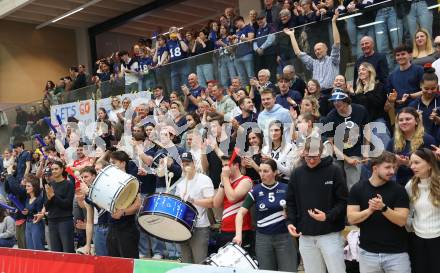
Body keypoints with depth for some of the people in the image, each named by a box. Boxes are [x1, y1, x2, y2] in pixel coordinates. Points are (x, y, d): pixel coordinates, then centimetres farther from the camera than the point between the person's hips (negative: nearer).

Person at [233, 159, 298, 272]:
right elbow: (241, 213, -6)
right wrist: (238, 234, -18)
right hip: (263, 238, 0)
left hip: (285, 236, 0)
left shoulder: (286, 189, -1)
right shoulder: (255, 191, -2)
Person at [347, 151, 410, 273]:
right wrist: (369, 210, -22)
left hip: (396, 253, -1)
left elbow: (402, 220, -11)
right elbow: (351, 218, -6)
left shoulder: (398, 189, -4)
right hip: (368, 252, 1)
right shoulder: (357, 188, -1)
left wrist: (383, 208, -26)